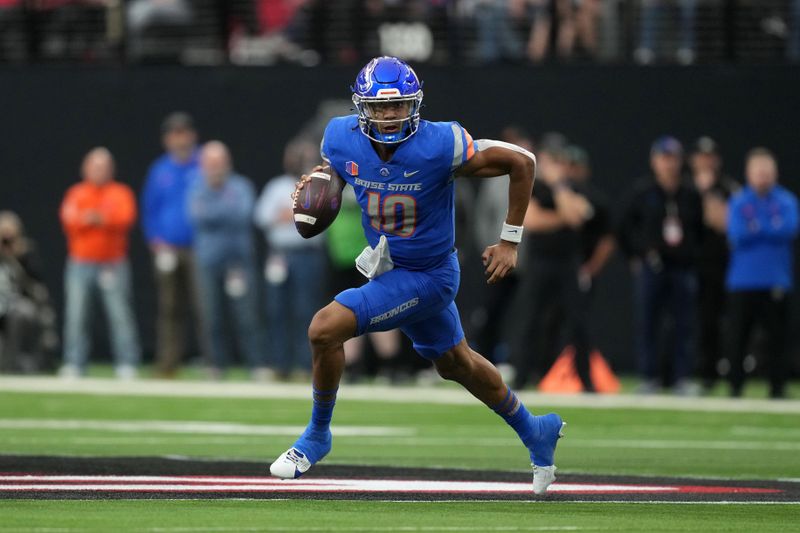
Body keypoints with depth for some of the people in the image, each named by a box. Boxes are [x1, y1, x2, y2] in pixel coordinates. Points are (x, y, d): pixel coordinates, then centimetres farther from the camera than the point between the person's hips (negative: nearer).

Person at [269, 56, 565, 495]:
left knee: (325, 329, -18)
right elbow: (331, 165, 14)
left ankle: (317, 434, 5)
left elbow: (521, 163, -18)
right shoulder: (343, 139, -13)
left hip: (428, 276, -7)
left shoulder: (439, 146, -28)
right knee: (455, 364, 24)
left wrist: (509, 241, -13)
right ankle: (534, 432, 47)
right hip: (386, 265, 7)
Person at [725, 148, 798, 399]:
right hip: (743, 282, 0)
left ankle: (778, 387, 4)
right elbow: (736, 235, -7)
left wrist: (755, 228, -8)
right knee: (738, 337, 0)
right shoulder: (737, 202, 6)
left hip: (776, 282, 0)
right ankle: (735, 386, 5)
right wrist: (772, 230, -7)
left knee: (777, 337, -1)